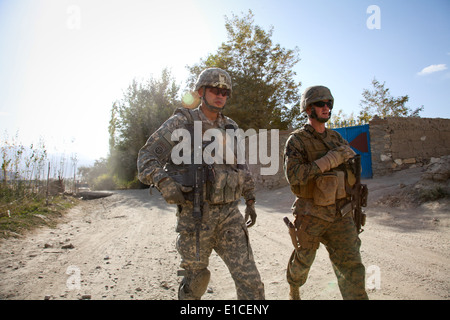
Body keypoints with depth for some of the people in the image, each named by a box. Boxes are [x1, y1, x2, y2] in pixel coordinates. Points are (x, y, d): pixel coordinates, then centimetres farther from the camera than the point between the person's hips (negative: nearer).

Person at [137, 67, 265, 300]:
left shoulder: (229, 128, 10)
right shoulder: (180, 122, -5)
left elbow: (241, 166, 20)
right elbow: (147, 157, -6)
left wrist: (250, 201, 17)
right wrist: (164, 182, -25)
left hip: (229, 214, 4)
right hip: (195, 214, -3)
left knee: (249, 279, -4)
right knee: (196, 277, 14)